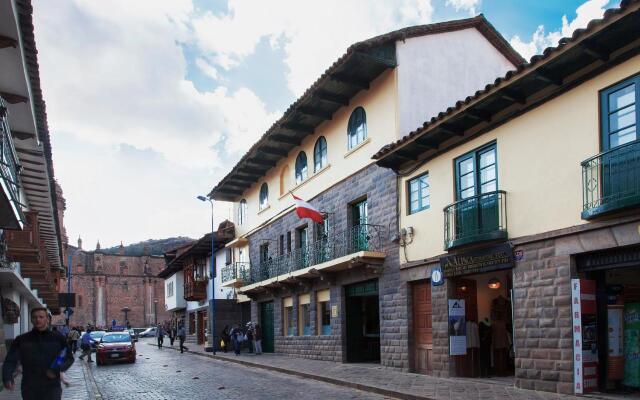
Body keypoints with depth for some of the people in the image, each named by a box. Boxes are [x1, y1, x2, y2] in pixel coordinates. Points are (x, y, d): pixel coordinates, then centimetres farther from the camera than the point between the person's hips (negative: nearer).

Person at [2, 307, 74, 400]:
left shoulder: (58, 339, 2)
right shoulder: (21, 340, 4)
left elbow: (69, 358, 6)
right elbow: (10, 361, -2)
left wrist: (57, 369, -13)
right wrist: (7, 378, -21)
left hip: (52, 388, -1)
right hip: (29, 389, 1)